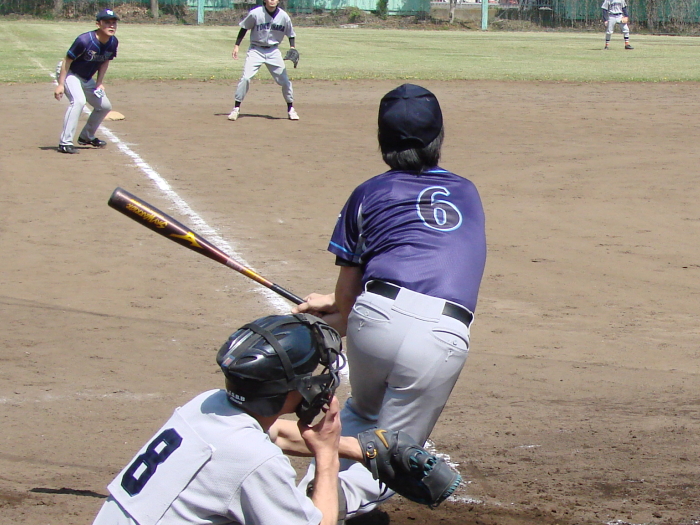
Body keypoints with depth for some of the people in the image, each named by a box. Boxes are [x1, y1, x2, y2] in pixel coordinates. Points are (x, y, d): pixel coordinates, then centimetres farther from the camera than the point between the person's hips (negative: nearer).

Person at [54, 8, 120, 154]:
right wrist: (60, 84, -25)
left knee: (105, 106, 13)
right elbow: (67, 60, -24)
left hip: (87, 79, 8)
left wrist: (99, 83, -3)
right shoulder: (85, 40, -31)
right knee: (78, 100, -31)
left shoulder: (113, 42, -10)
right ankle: (65, 143, -30)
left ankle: (86, 137, 34)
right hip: (70, 75, -8)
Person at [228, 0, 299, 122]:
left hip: (273, 51, 2)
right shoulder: (255, 14, -14)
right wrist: (236, 46, -6)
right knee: (245, 78, -15)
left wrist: (292, 48, -9)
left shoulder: (283, 16, -7)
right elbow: (244, 28, -2)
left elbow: (290, 34, 6)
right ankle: (236, 108, -6)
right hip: (256, 50, -2)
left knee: (284, 80, 2)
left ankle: (290, 108, 20)